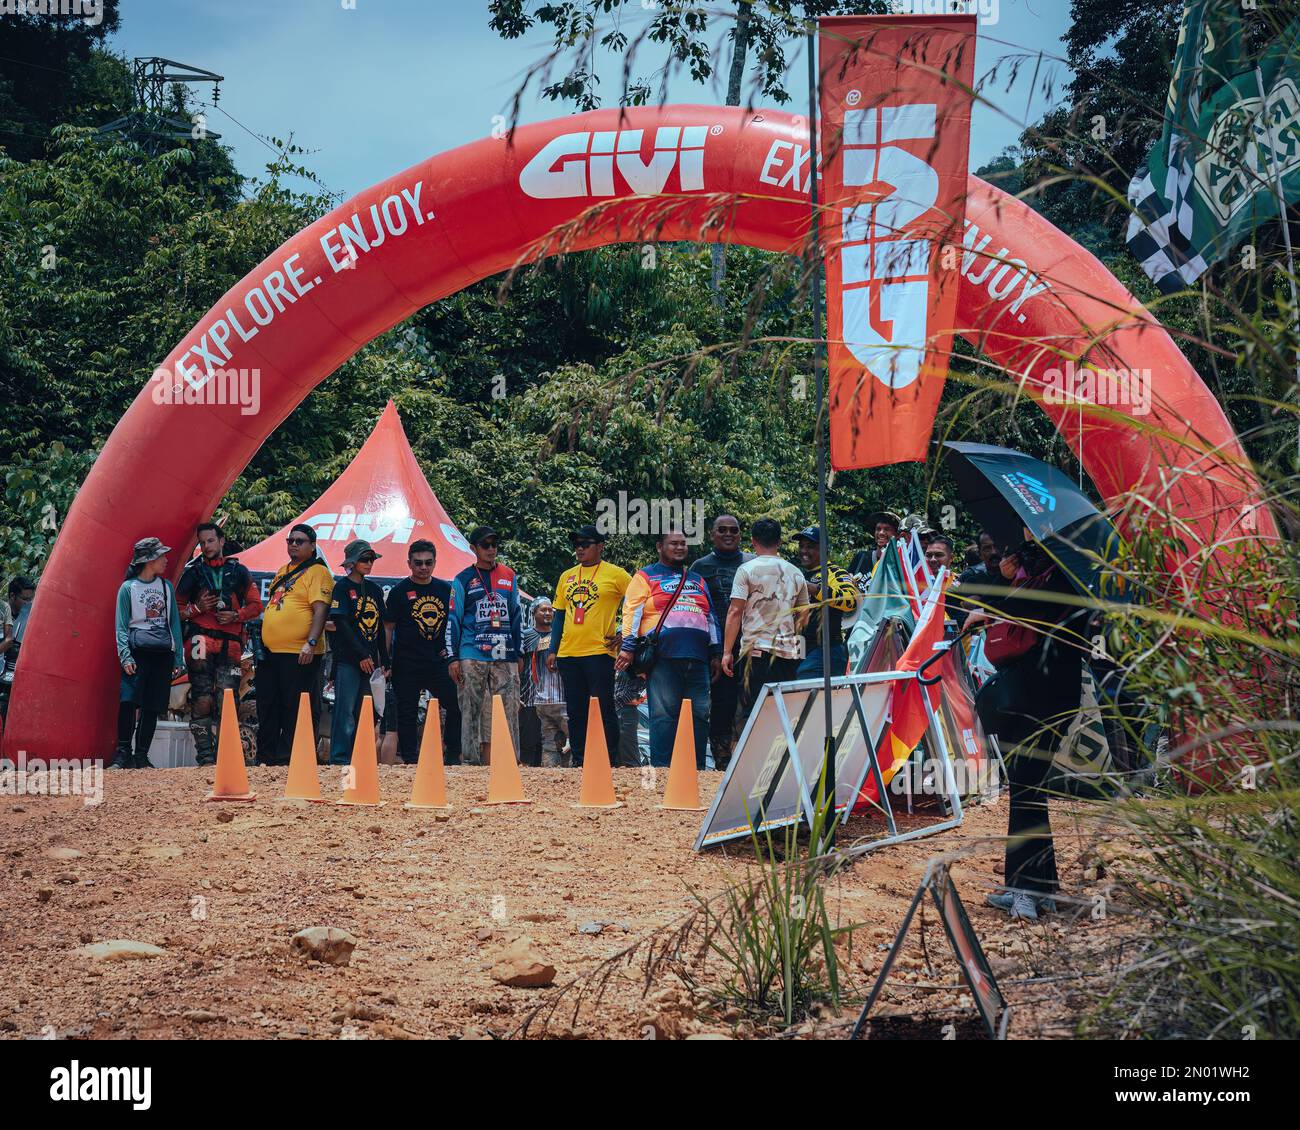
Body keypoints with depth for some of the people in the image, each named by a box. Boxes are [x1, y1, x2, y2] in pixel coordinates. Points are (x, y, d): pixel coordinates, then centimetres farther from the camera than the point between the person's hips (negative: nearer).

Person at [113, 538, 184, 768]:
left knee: (153, 706, 1)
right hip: (138, 651, -4)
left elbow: (174, 622, 16)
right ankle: (123, 752, -8)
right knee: (128, 701, -18)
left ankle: (141, 755, 7)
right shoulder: (128, 588, 3)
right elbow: (121, 627, 1)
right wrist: (125, 657, -11)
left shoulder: (166, 586, 15)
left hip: (163, 653, 4)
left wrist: (178, 658, 10)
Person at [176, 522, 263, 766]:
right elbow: (177, 608, 12)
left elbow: (256, 605, 14)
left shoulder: (238, 572, 14)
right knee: (202, 701, -9)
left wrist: (235, 615, -3)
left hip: (230, 643, 1)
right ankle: (205, 757, -9)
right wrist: (197, 608, -6)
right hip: (201, 641, -1)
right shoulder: (192, 572, 12)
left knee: (226, 702, -4)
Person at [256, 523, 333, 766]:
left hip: (299, 654, -9)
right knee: (268, 708, 12)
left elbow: (320, 609, -15)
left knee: (297, 710, -5)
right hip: (271, 653, 9)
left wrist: (311, 642, -25)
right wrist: (263, 643, 22)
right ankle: (266, 758, 19)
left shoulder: (317, 572, -5)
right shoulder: (283, 572, 21)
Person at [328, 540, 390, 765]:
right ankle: (340, 759, -8)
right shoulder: (342, 587, -2)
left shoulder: (375, 590, 17)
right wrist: (361, 655, -15)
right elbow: (341, 623, -10)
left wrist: (384, 661, 12)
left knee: (367, 712, 6)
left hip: (370, 660, 6)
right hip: (347, 659, -6)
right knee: (346, 710, -9)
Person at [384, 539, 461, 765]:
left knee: (456, 705, -2)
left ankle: (452, 756, 10)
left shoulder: (445, 589, 9)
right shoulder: (399, 591, 0)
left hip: (438, 661, 3)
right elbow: (388, 628, 0)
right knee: (407, 713, 1)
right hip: (407, 664, -3)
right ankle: (410, 760, 8)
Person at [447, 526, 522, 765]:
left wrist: (518, 654, 15)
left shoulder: (509, 576, 15)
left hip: (505, 658, 3)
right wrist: (452, 658, -5)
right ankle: (474, 759, -3)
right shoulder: (463, 580, 5)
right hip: (472, 658, -3)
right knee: (473, 712, -4)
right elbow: (453, 620, 2)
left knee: (508, 710, -2)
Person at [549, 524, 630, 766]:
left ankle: (609, 763, -1)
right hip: (568, 654, 5)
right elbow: (559, 615, 18)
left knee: (604, 710, -4)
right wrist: (553, 650, 12)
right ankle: (579, 764, 14)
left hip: (599, 652, -5)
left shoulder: (615, 574, -1)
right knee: (575, 712, 8)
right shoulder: (567, 577, 14)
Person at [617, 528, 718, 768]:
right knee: (663, 715, -8)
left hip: (697, 658, 5)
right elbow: (632, 613, 1)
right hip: (663, 657, -5)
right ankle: (661, 768, -6)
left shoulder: (697, 580, 25)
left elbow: (711, 618, 25)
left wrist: (716, 653, 18)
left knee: (699, 715, 1)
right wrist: (628, 647, -10)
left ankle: (696, 768, 5)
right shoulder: (646, 577, 10)